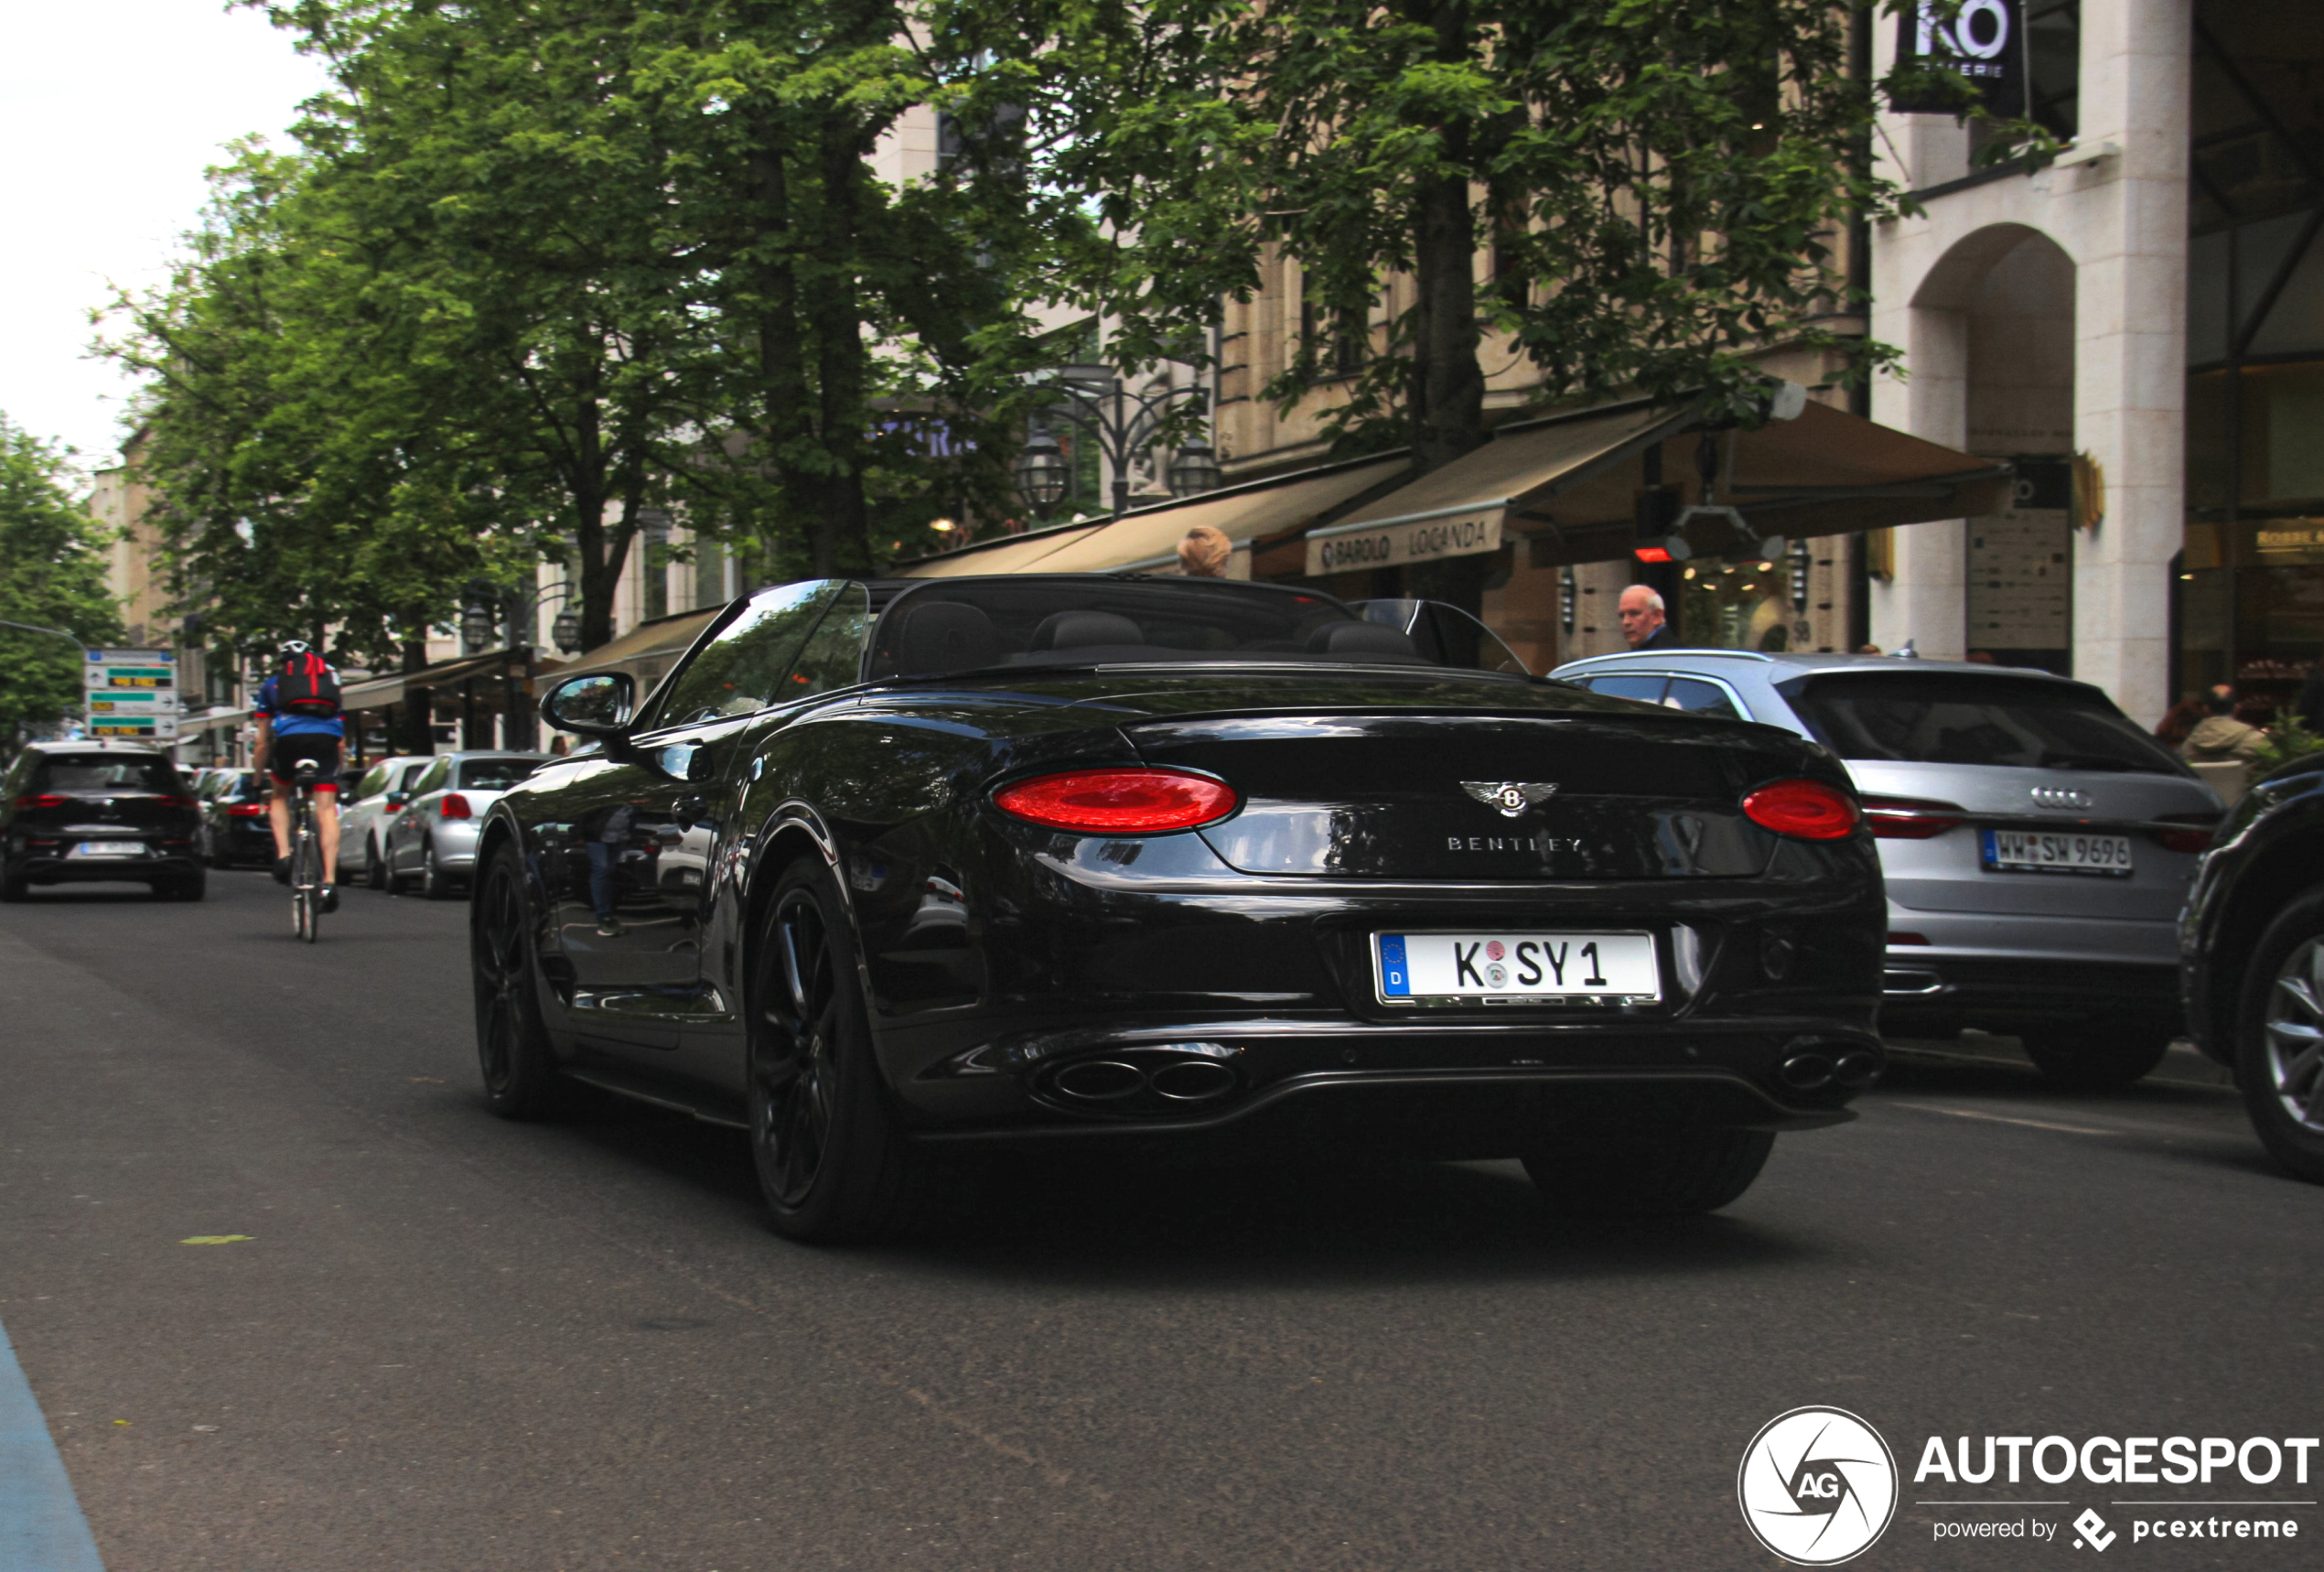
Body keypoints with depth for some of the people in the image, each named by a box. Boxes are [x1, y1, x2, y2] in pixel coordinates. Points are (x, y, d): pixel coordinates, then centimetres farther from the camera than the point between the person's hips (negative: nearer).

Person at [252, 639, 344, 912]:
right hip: (326, 737, 1)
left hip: (289, 736, -1)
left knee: (280, 796, 24)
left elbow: (263, 743, 29)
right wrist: (336, 771, 46)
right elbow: (341, 738, 35)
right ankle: (330, 881, -15)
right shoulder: (330, 678, 33)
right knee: (326, 811, -2)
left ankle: (283, 855, 3)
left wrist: (258, 776, 40)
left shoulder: (272, 684, 29)